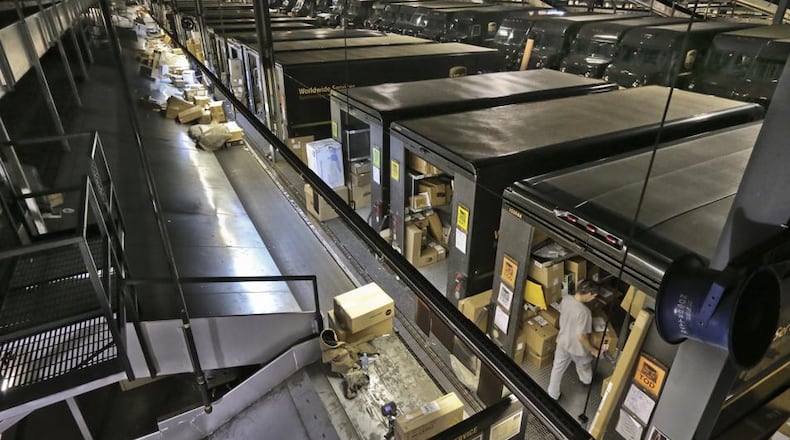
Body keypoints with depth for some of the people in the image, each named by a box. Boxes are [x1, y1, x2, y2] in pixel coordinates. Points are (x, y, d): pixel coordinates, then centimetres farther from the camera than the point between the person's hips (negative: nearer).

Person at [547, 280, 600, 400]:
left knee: (557, 368, 22)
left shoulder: (566, 299, -15)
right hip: (577, 347, -5)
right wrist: (593, 350, -14)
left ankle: (553, 394, 38)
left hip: (562, 341, 5)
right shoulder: (584, 311, -37)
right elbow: (581, 336, -30)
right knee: (584, 366, 30)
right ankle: (587, 380, 61)